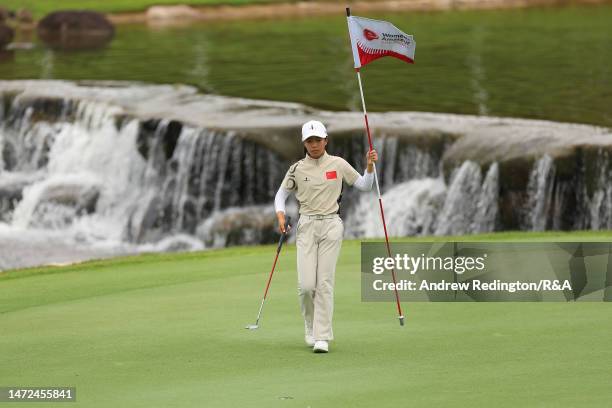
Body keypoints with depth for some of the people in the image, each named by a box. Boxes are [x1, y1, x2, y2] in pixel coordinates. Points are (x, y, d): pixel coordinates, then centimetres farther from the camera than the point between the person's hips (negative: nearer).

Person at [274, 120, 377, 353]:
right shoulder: (297, 169, 3)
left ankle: (322, 337, -3)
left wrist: (370, 166, -7)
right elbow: (281, 195, 12)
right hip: (307, 226, 1)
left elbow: (364, 186, 10)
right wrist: (280, 215, -6)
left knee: (325, 282, -7)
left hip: (331, 225, 0)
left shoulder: (338, 164, 3)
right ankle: (311, 326, 22)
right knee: (306, 284, -7)